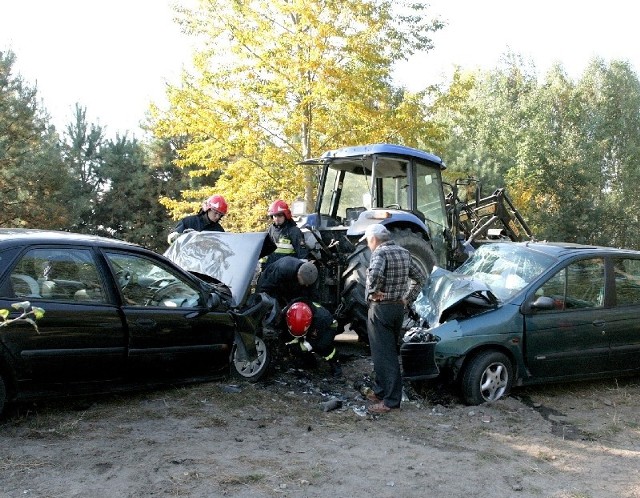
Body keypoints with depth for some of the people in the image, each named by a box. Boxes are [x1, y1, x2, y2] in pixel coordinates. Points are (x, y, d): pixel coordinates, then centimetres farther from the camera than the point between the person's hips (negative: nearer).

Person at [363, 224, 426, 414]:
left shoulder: (380, 252, -14)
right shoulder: (404, 253, 11)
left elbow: (375, 274, -35)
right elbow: (420, 277, 17)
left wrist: (373, 291, -19)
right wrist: (408, 298, 16)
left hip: (381, 308, -8)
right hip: (399, 307, 9)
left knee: (384, 355, -4)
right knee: (389, 351, 18)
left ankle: (390, 400, -2)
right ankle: (381, 391, 29)